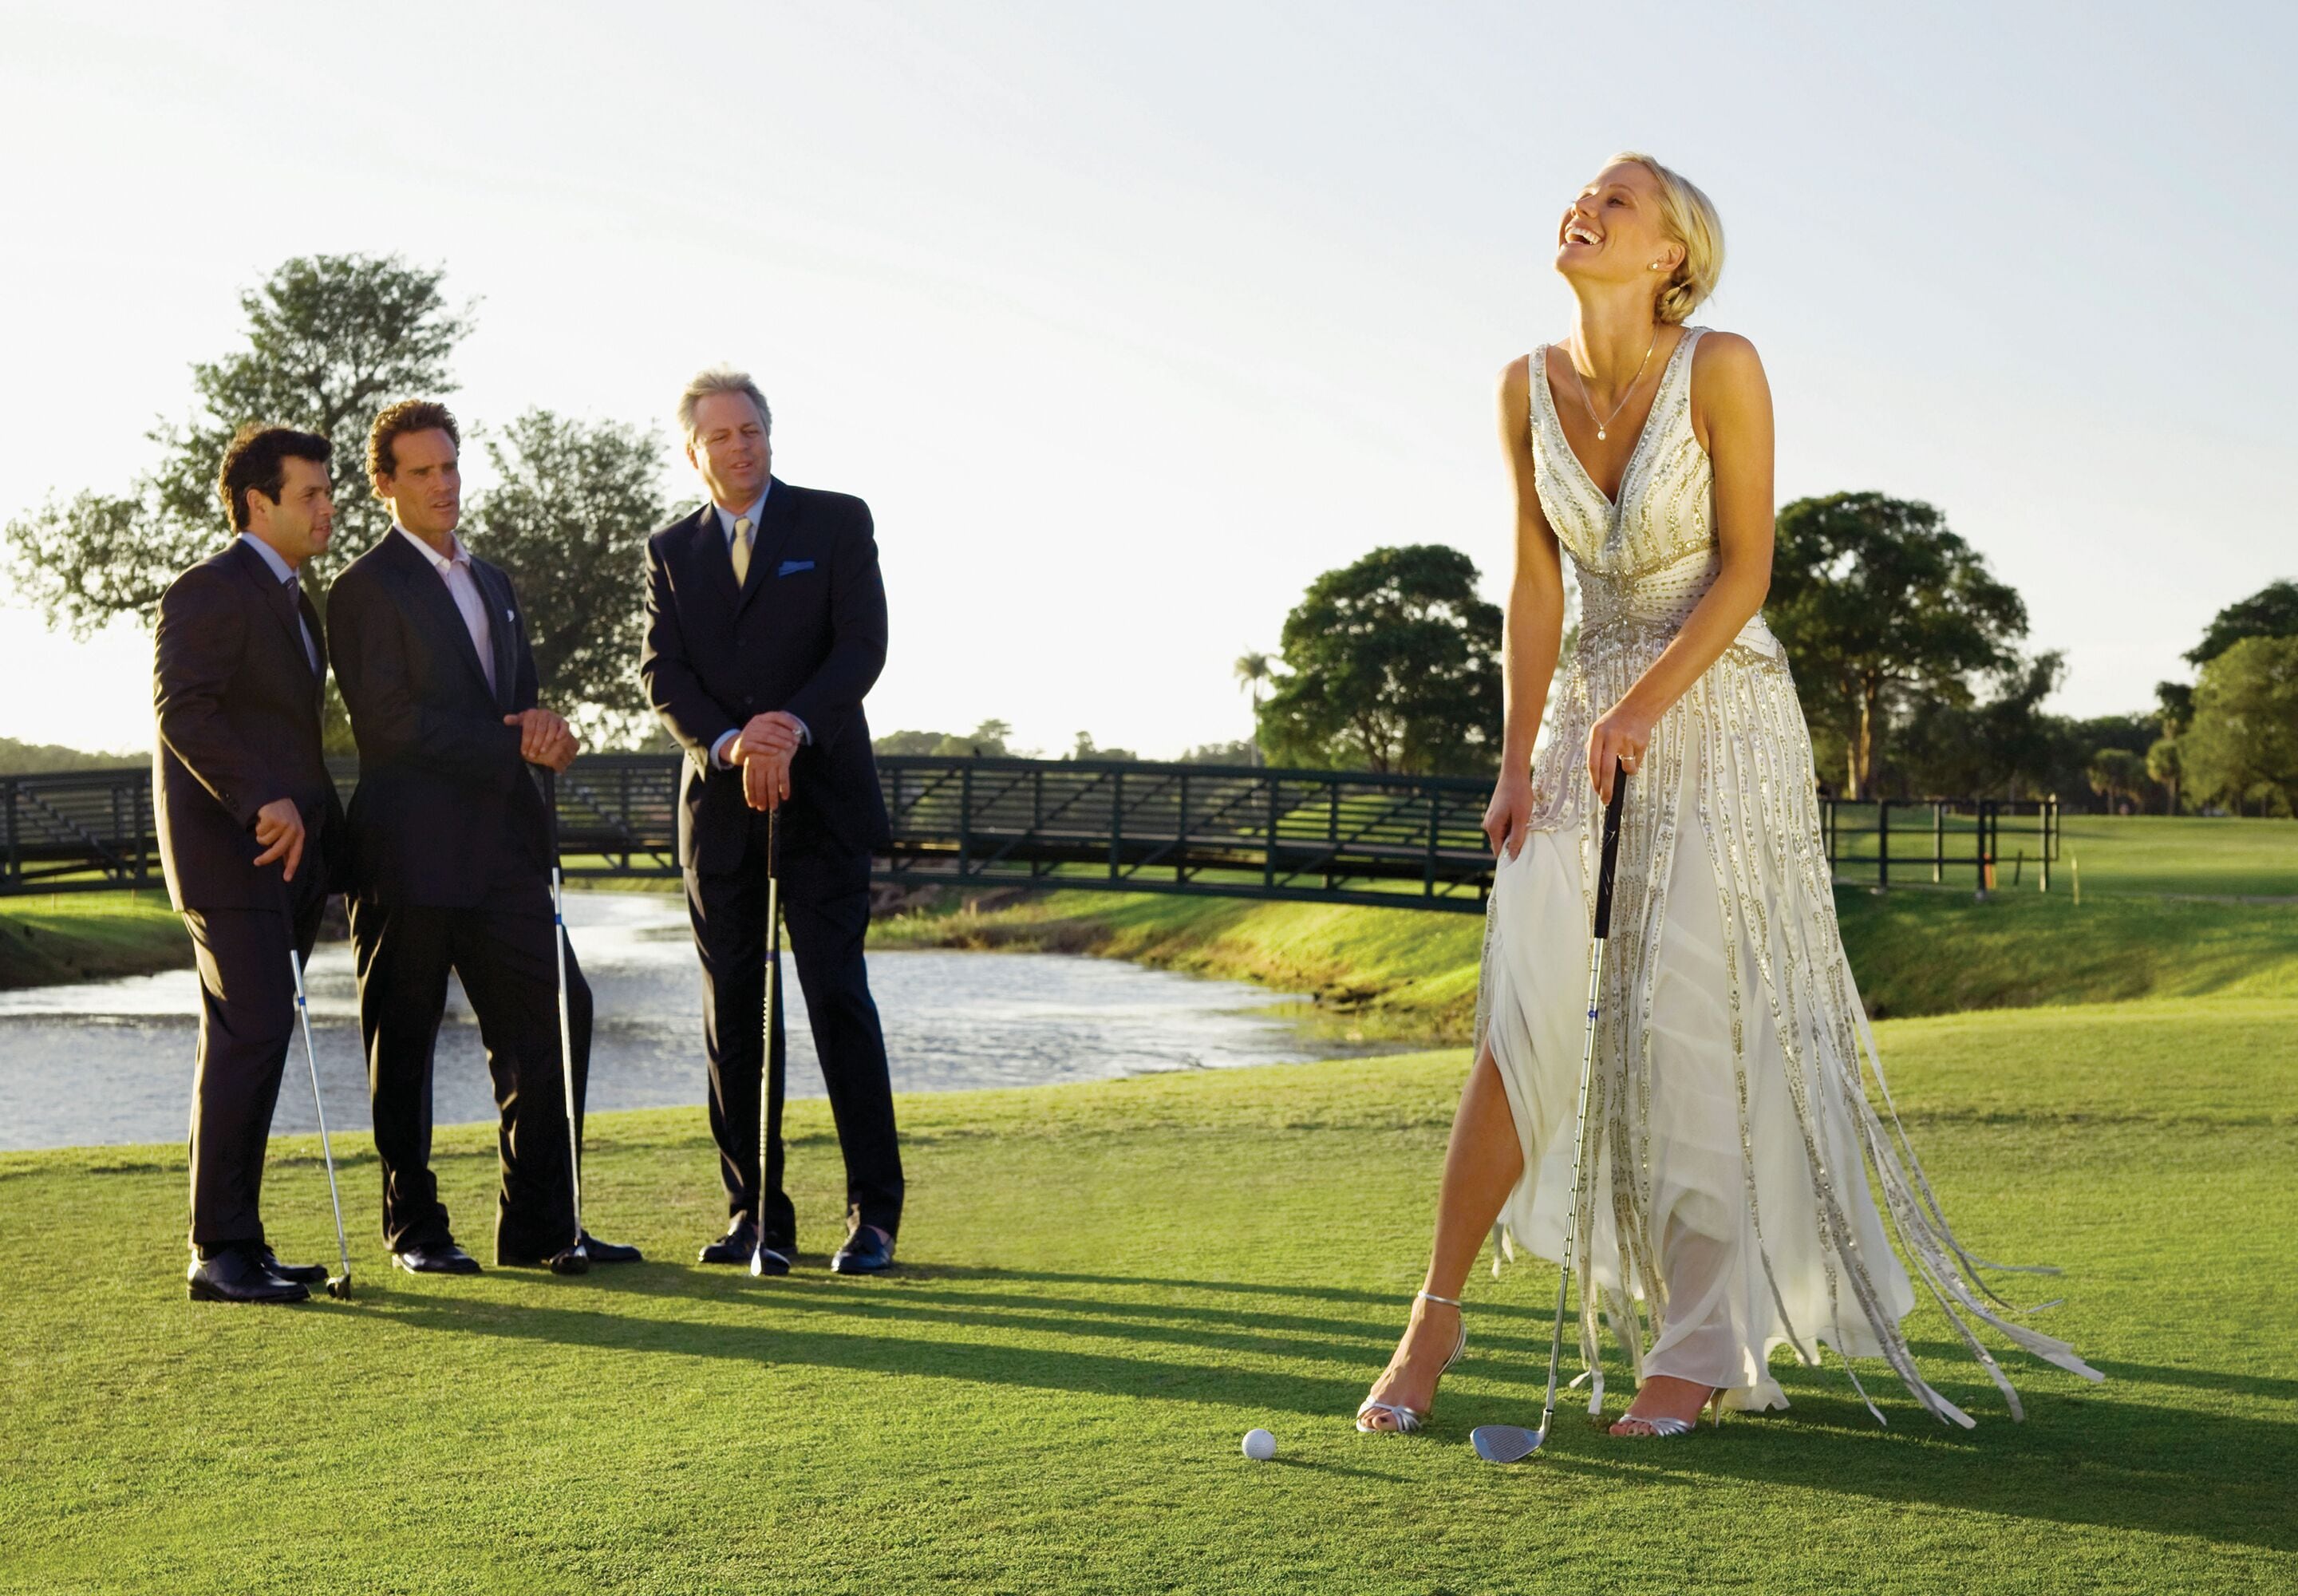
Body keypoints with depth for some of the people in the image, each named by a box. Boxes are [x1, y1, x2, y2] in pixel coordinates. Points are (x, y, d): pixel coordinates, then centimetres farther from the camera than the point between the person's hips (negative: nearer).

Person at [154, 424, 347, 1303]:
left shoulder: (291, 601, 21)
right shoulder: (209, 591, -9)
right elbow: (182, 707, -21)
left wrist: (326, 828, 20)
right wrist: (263, 802, -26)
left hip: (286, 856, 9)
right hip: (228, 851, -9)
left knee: (250, 1045, 9)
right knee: (251, 1037, -14)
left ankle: (237, 1242, 12)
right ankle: (220, 1250, -10)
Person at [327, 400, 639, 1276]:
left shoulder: (493, 584, 20)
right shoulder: (366, 588, -5)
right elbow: (391, 725, -13)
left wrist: (541, 727, -3)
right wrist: (516, 744, -13)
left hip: (501, 848, 7)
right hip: (411, 853, -7)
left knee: (556, 1015, 0)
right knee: (404, 1042, 3)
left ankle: (538, 1226, 7)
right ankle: (414, 1228, 14)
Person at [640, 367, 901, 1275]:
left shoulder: (836, 522, 5)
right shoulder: (671, 550, 13)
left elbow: (863, 643, -5)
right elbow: (662, 673, 2)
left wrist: (795, 723, -20)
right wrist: (731, 743, -16)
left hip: (822, 793, -3)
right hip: (719, 803, 3)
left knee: (837, 996, -7)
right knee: (733, 1012, 3)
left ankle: (875, 1211, 0)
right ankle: (756, 1218, 9)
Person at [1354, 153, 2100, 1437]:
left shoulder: (1720, 368, -12)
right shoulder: (1531, 389, 2)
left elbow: (1746, 570, -11)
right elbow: (1537, 585, 5)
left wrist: (1644, 705, -21)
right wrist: (1518, 762, 0)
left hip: (1720, 708, -4)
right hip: (1590, 714, 4)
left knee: (1695, 1019, -5)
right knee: (1526, 1010, -4)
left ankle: (1702, 1346, 6)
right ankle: (1437, 1317, 4)